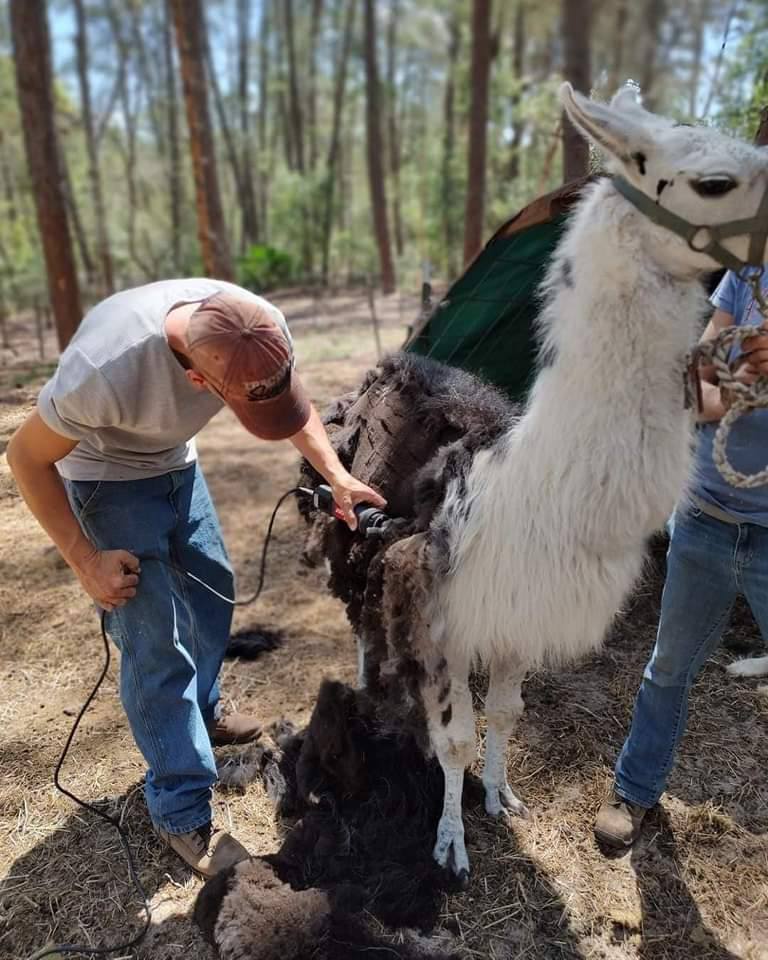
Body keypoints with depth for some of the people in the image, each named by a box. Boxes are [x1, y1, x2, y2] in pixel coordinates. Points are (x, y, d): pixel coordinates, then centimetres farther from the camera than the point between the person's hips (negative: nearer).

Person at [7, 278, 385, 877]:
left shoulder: (257, 329, -27)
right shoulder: (105, 368, -41)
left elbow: (296, 405, -5)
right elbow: (28, 457, -22)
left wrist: (337, 477, -18)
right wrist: (86, 561, -21)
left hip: (177, 463, 6)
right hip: (107, 478, -6)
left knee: (212, 589, 15)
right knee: (157, 642, -9)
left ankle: (201, 715, 40)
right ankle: (181, 813, 6)